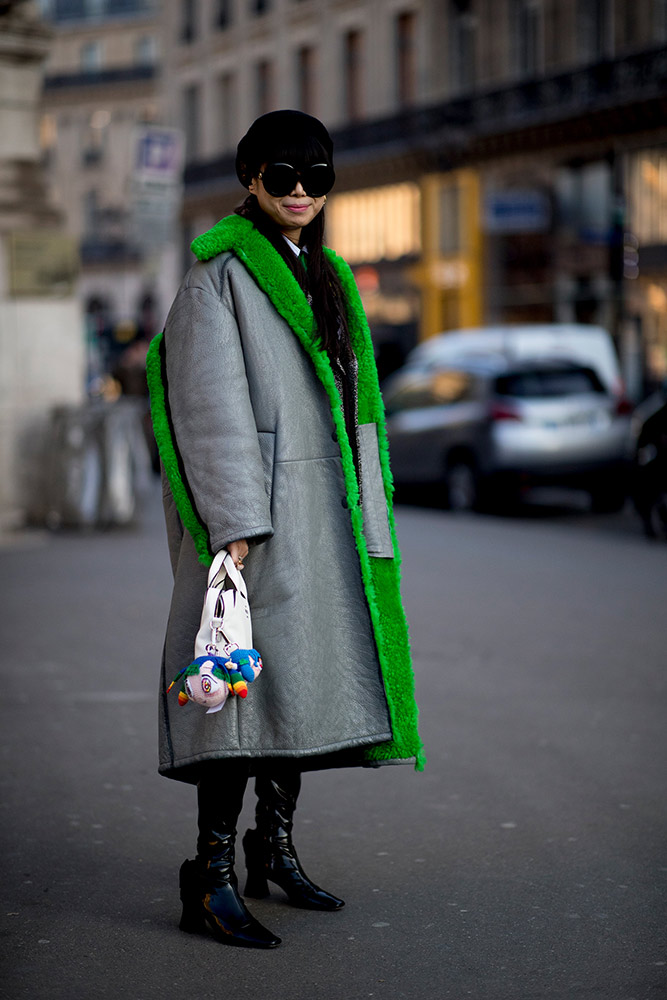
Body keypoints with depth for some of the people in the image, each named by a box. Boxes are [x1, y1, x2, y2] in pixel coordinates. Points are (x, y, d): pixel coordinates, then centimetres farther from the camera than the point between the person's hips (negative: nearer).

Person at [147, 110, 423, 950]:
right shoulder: (220, 274, -6)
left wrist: (363, 515, 16)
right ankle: (210, 879, -9)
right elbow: (210, 404, -14)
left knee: (304, 671, 11)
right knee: (248, 676, -11)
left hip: (322, 505, 8)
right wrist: (234, 522, -21)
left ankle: (274, 847, 23)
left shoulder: (325, 278, 17)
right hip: (256, 505, -8)